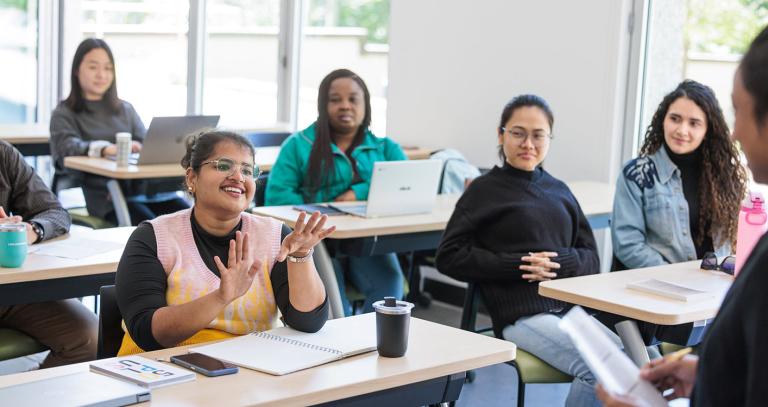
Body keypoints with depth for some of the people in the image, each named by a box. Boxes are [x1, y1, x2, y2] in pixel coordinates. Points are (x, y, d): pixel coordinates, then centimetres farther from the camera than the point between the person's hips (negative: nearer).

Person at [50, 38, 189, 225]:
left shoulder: (125, 109, 27)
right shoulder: (64, 114, 11)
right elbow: (68, 149, -9)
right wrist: (107, 149, -29)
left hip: (146, 186, 5)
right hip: (104, 195, -4)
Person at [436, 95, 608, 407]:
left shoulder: (559, 191, 20)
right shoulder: (485, 190, 6)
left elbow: (591, 258, 18)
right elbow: (449, 256, -1)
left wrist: (560, 262, -6)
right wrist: (517, 265, -10)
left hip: (570, 307, 5)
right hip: (523, 313, -5)